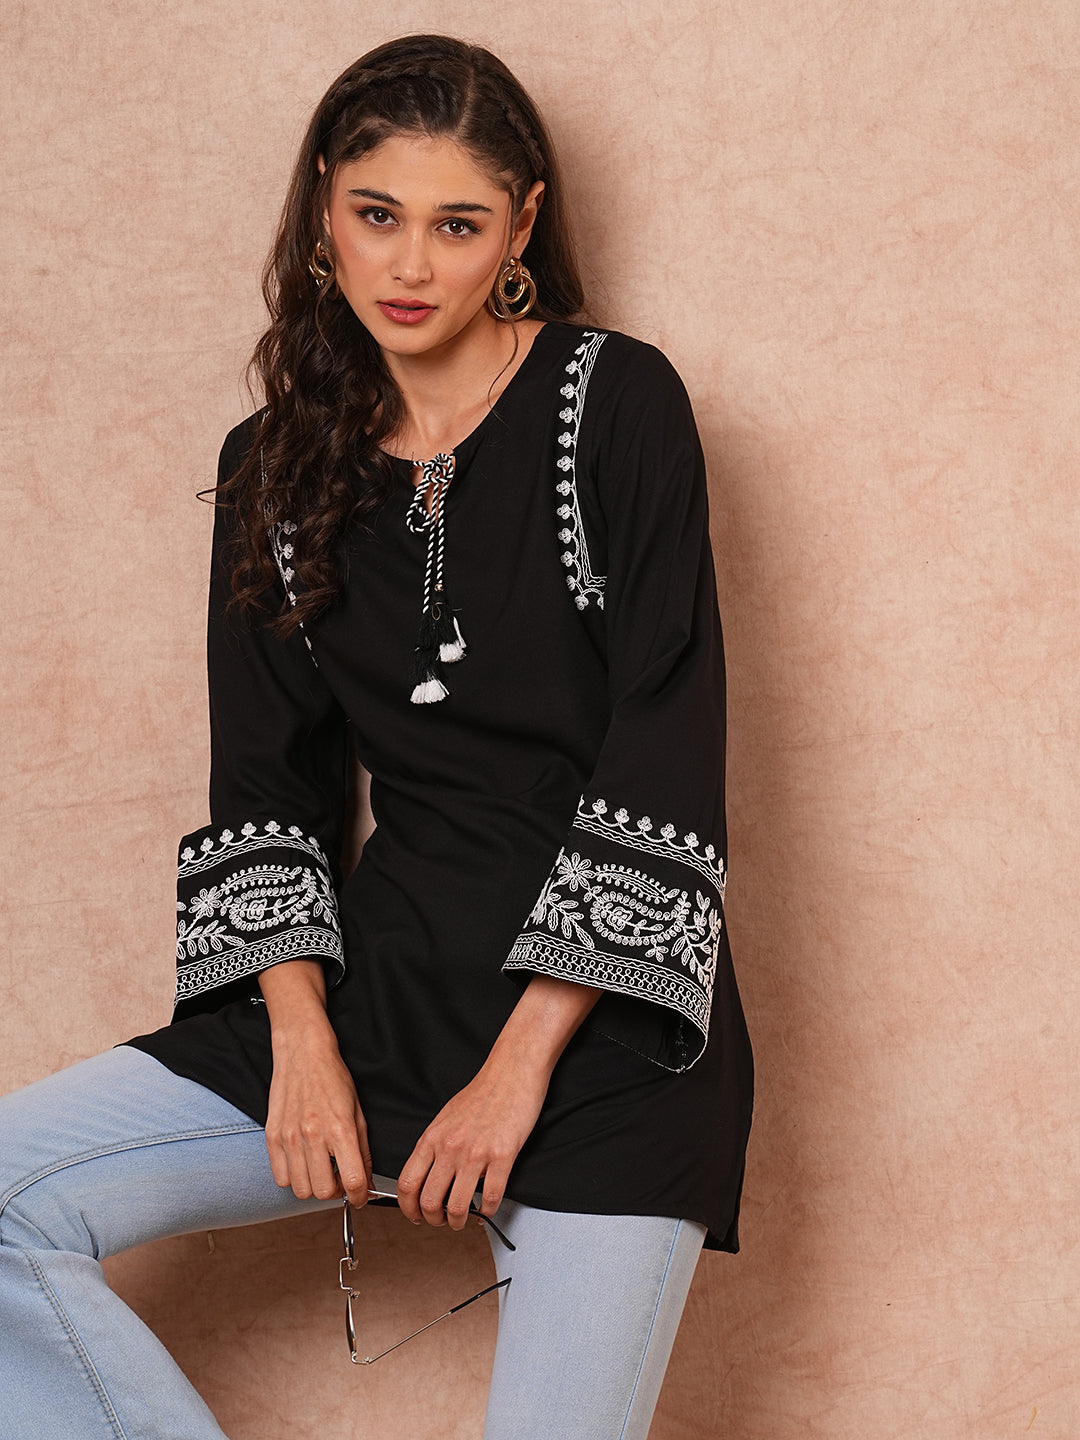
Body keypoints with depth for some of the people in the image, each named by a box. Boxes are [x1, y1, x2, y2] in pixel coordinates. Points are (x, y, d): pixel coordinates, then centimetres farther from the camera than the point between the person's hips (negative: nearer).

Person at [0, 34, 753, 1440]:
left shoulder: (617, 403, -4)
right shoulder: (278, 466, 10)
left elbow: (664, 765, -10)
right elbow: (264, 785, 9)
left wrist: (520, 1066, -14)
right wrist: (302, 1040, -7)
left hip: (604, 1012, -4)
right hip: (385, 981, 4)